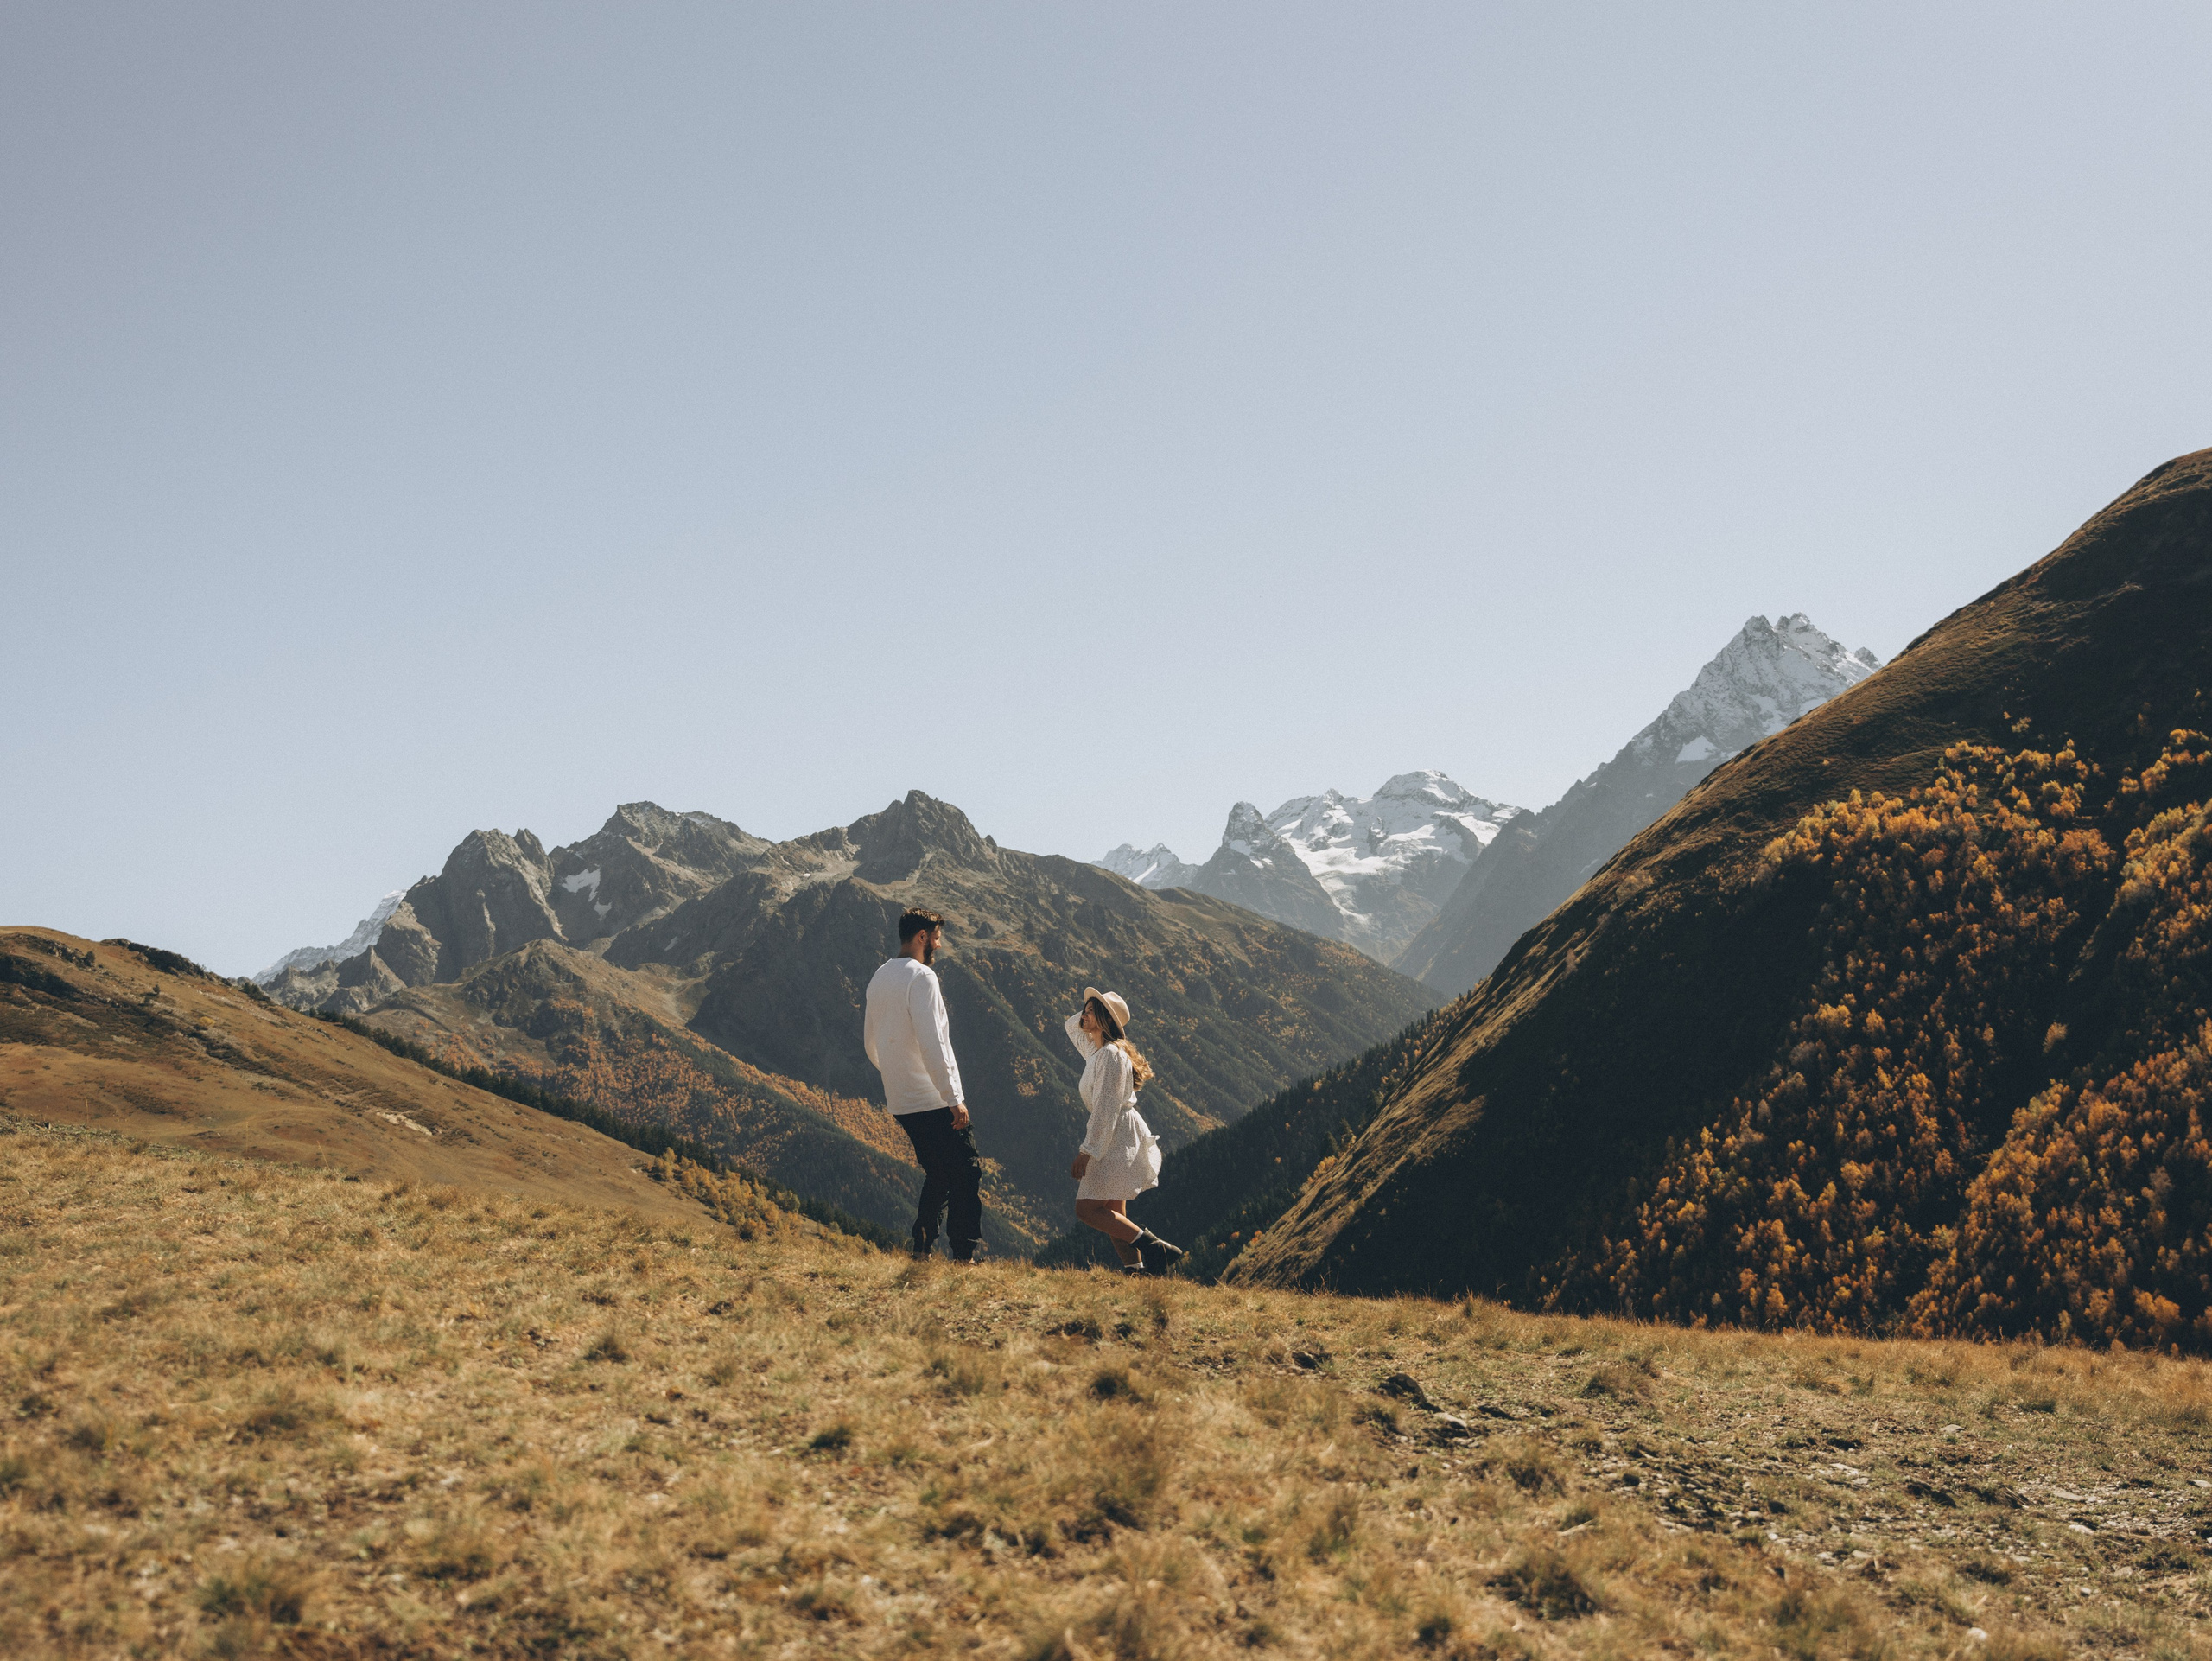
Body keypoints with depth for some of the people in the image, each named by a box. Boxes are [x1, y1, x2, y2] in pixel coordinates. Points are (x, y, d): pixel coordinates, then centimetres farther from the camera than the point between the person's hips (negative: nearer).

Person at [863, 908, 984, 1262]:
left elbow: (870, 1044, 22)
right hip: (934, 1100, -9)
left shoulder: (879, 978, 14)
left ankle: (920, 1250, 14)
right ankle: (963, 1255, -6)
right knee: (967, 1172, -2)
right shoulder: (921, 976, -13)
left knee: (938, 1175, 18)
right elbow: (932, 1043, -21)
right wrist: (953, 1098, -20)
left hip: (901, 1103, 9)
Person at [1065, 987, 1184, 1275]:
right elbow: (1072, 1027, 34)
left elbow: (1106, 1108, -21)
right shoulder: (1094, 1048, 13)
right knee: (1113, 1214, 8)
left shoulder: (1111, 1054, -16)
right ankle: (1137, 1270, 5)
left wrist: (1087, 1152, -22)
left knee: (1088, 1209, -13)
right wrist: (1095, 1006, 16)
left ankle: (1154, 1247, -15)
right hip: (1112, 1136, 10)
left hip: (1117, 1137, -10)